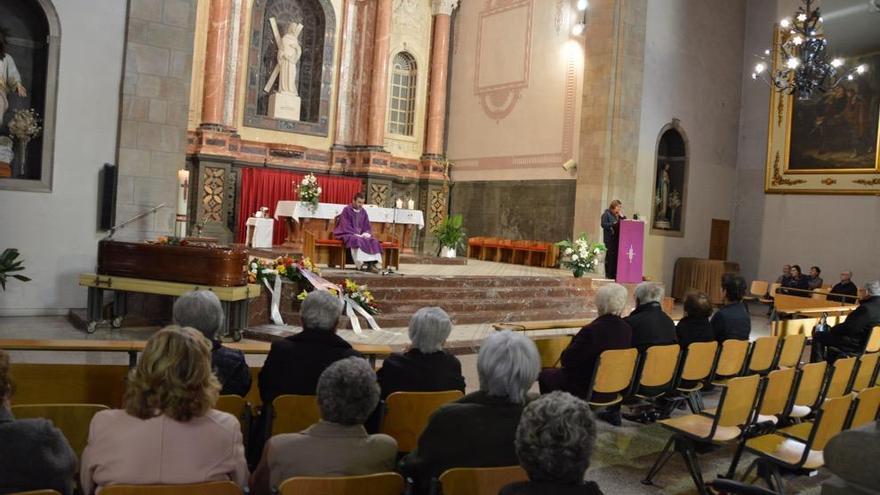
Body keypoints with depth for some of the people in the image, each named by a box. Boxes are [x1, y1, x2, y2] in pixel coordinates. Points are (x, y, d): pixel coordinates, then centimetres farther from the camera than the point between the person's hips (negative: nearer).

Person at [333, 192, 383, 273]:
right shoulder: (346, 210, -7)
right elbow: (346, 227, -12)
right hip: (348, 234, -5)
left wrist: (366, 234, -10)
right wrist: (356, 234, -20)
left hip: (361, 235, 6)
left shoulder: (363, 212, 11)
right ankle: (361, 263, -38)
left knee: (373, 242, -20)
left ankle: (371, 263, -31)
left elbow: (367, 227, 12)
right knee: (358, 241, -36)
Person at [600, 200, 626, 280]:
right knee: (610, 256, -5)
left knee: (616, 256, 1)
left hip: (617, 239, 6)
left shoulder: (619, 215, 18)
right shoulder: (606, 214, -2)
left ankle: (614, 274, 7)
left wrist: (622, 216, 2)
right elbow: (604, 224, -11)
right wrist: (613, 224, -16)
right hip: (609, 239, -6)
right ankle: (608, 274, 2)